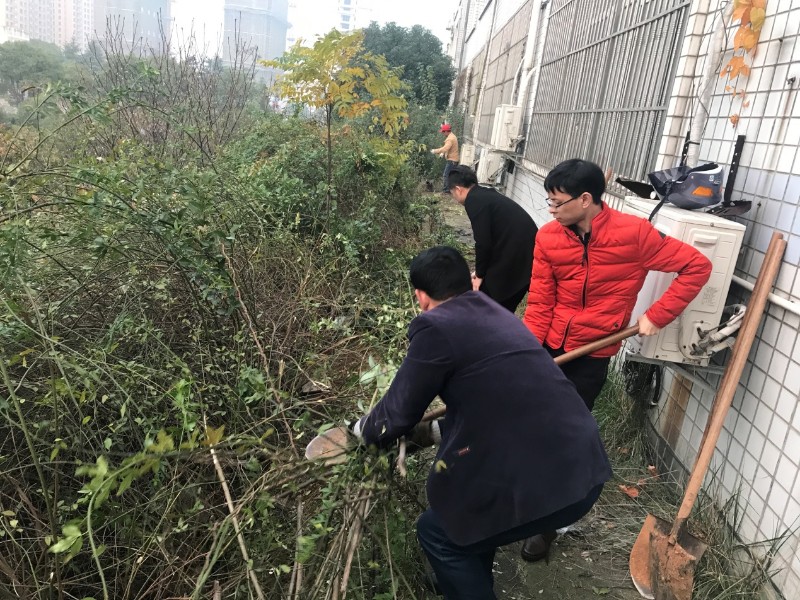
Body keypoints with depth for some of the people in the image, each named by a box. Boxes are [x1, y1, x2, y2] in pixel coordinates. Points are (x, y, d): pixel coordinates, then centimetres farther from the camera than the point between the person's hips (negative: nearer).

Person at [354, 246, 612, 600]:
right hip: (584, 467, 8)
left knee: (437, 532, 15)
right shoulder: (497, 315, 16)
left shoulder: (435, 327, -9)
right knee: (468, 506, 29)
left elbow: (400, 411, 0)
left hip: (545, 479, -8)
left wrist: (365, 430, 21)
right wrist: (434, 431, 37)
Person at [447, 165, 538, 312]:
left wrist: (480, 274, 0)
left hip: (511, 260, -9)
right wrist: (482, 270, 28)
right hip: (527, 257, 9)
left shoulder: (474, 200, -9)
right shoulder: (489, 195, 20)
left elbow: (483, 242, -15)